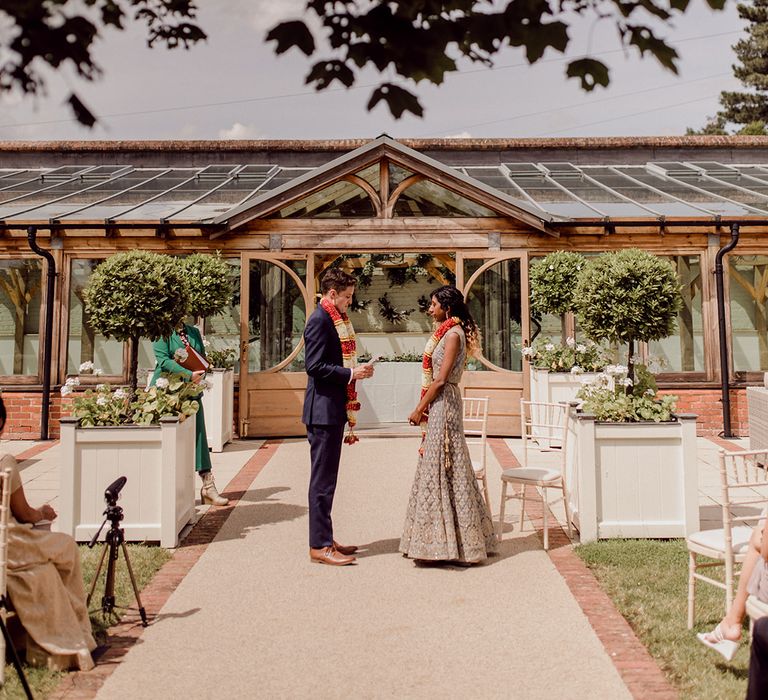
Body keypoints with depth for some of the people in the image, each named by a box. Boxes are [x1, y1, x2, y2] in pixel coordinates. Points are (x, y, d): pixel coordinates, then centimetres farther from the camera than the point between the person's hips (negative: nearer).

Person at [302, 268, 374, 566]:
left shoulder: (336, 320, 16)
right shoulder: (320, 320, -14)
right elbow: (315, 365, -20)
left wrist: (356, 370, 10)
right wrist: (351, 373, -17)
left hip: (334, 410, 10)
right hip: (323, 410, -10)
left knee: (326, 479, 15)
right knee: (322, 481, -4)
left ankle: (324, 539, 24)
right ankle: (319, 546, 4)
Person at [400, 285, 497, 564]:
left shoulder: (453, 334, -13)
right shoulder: (446, 332, 16)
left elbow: (441, 379, -18)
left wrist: (419, 409, -13)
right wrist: (424, 407, 12)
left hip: (443, 405, -10)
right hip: (439, 405, 10)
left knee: (442, 467, -4)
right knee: (442, 467, 13)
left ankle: (446, 540, 4)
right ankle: (449, 539, 22)